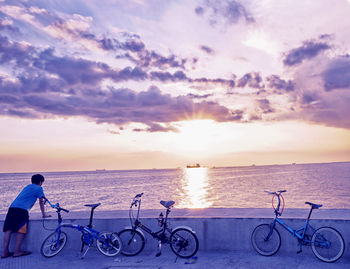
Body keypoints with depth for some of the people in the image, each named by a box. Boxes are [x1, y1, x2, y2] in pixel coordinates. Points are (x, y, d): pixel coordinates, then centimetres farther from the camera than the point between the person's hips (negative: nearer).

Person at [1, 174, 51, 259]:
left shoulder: (27, 187, 32)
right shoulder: (39, 188, 11)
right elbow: (41, 202, 12)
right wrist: (44, 214, 22)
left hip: (12, 207, 7)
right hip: (21, 209, -7)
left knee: (8, 230, 4)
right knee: (21, 230, -3)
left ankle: (5, 252, 6)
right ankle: (17, 251, -3)